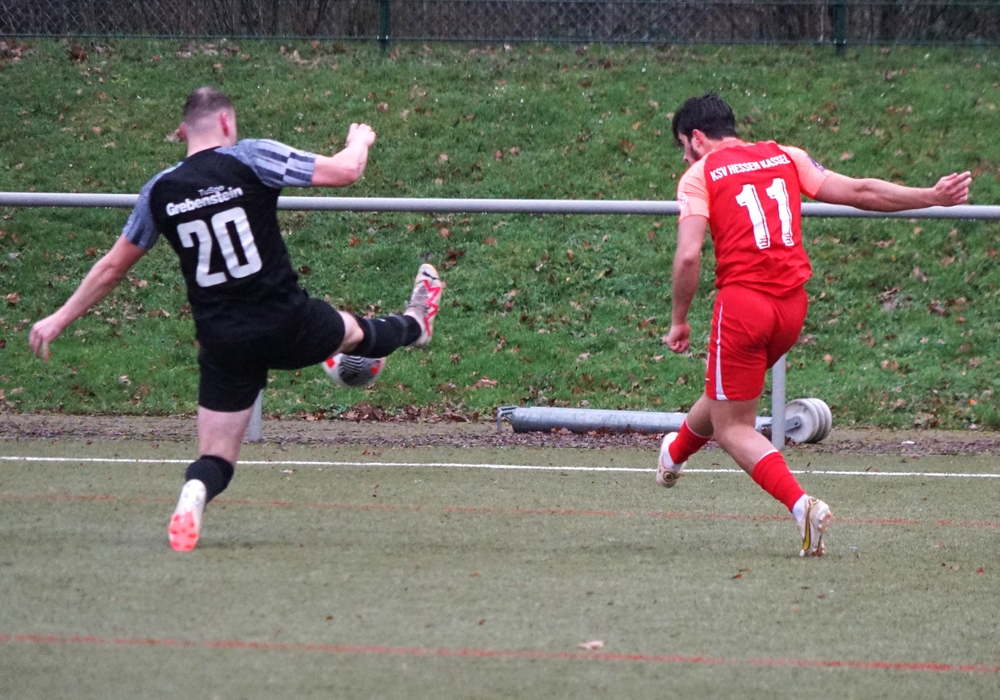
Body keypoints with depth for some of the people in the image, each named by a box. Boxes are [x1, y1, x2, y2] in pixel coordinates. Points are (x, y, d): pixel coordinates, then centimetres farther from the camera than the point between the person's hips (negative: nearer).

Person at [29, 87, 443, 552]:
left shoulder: (160, 190, 2)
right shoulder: (253, 157, -8)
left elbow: (112, 267, 10)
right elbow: (344, 171, -6)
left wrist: (60, 319, 22)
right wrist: (360, 141, 18)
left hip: (222, 342, 2)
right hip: (286, 323, -2)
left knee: (215, 460, 4)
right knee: (355, 332, 31)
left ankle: (191, 498, -28)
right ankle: (414, 325, 62)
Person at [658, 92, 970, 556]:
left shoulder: (699, 177, 2)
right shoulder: (785, 158, 15)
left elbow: (688, 256, -10)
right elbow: (860, 192, 12)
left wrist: (679, 321, 1)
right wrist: (932, 196, 18)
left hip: (742, 301, -6)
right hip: (793, 305, 6)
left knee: (732, 427, 1)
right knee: (728, 394, 29)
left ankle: (801, 505, -19)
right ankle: (676, 453, 54)